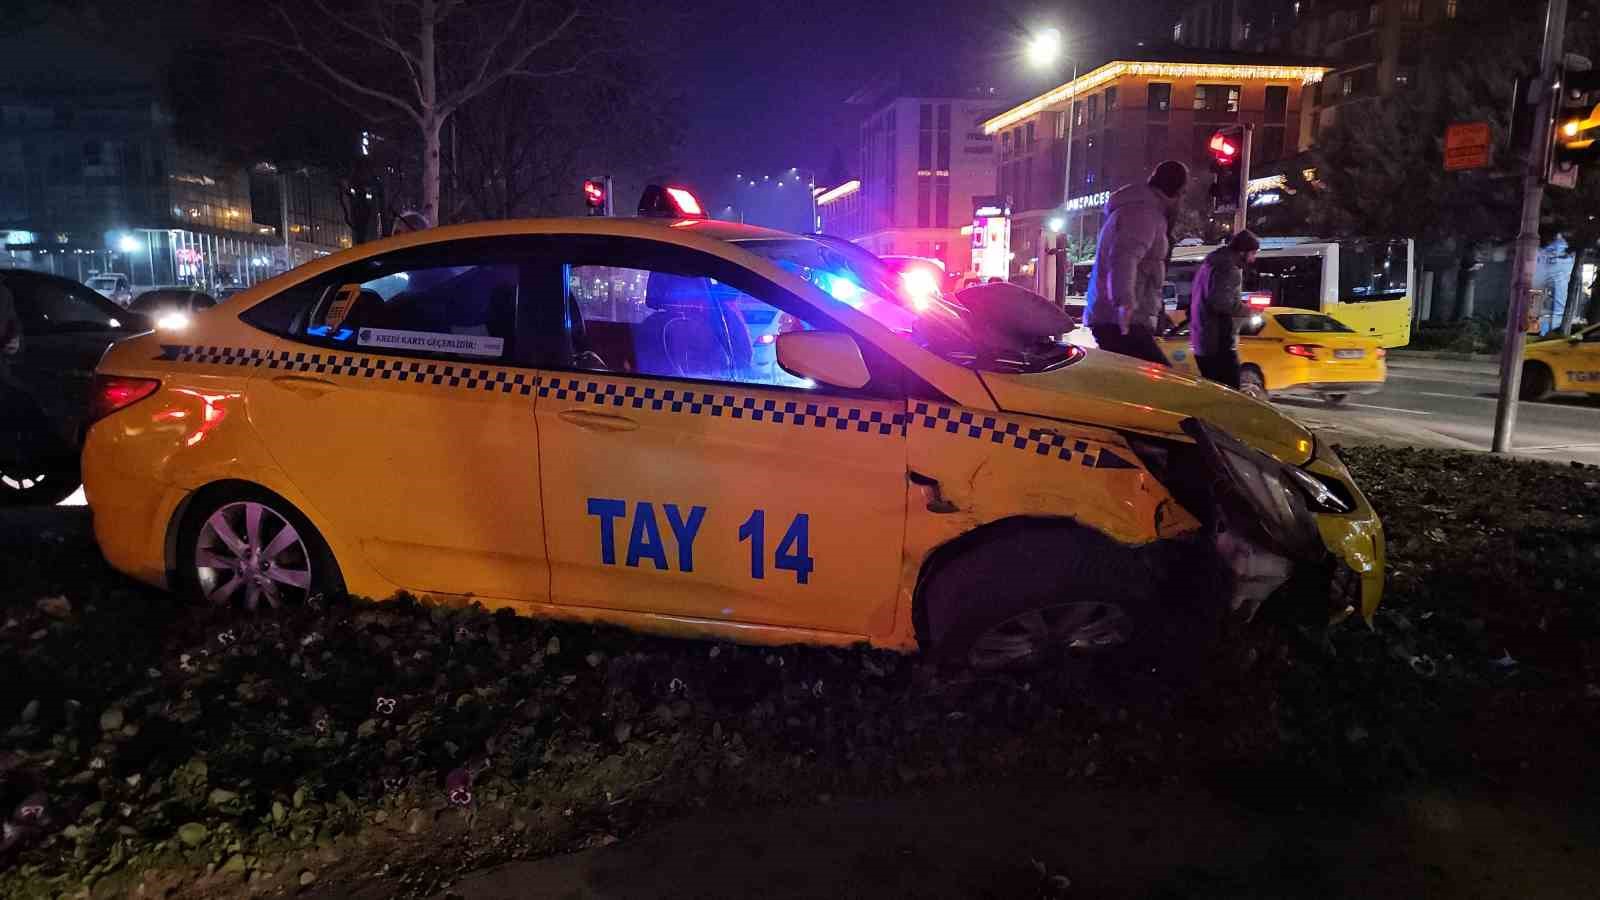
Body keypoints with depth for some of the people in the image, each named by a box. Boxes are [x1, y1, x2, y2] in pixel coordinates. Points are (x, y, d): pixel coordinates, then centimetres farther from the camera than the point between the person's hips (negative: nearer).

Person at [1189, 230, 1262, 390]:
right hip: (1219, 344, -10)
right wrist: (1244, 309, -10)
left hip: (1201, 342, 10)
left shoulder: (1209, 264, 18)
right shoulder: (1230, 270, -13)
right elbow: (1221, 303, -27)